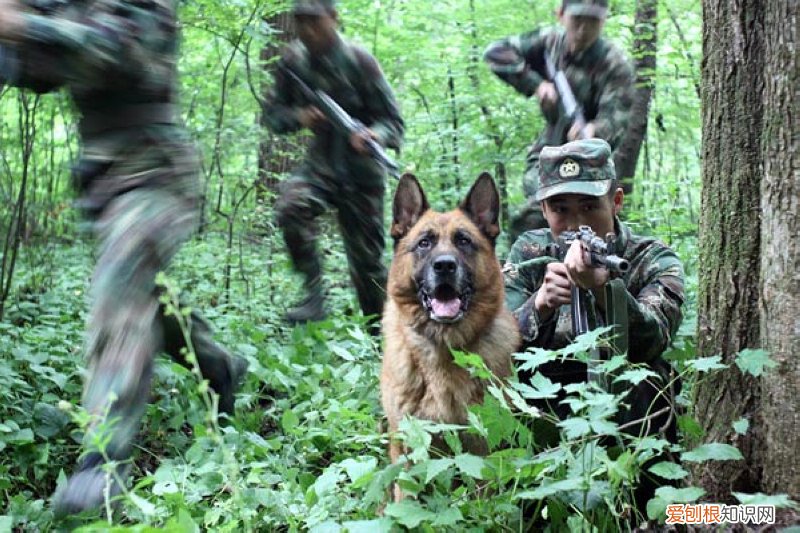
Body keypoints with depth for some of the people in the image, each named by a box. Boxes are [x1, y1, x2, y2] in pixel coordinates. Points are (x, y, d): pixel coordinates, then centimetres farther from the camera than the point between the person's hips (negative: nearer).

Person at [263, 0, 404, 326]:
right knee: (291, 206, -29)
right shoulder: (293, 60, -2)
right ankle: (314, 296, -19)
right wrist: (298, 117, -16)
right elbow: (273, 112, 6)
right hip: (319, 166, 3)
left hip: (361, 173, -2)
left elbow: (393, 119, -8)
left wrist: (375, 135, -31)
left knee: (367, 259, 2)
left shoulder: (358, 61, -11)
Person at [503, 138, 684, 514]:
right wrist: (539, 305, -35)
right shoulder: (529, 253, -2)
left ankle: (637, 508, -15)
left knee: (645, 379, -30)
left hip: (628, 425, -1)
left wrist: (601, 286, -48)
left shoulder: (654, 261, -8)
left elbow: (652, 340, -29)